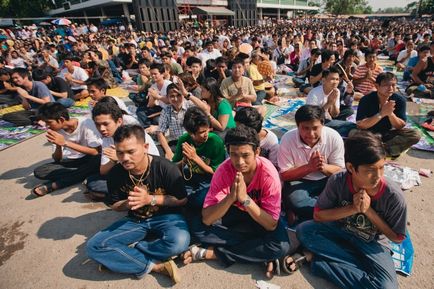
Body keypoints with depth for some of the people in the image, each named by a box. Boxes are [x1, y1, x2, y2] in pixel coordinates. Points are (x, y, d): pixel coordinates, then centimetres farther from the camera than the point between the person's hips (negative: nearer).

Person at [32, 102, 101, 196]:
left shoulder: (86, 123, -19)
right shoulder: (57, 130, -4)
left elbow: (96, 152, -25)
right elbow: (57, 159, 0)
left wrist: (65, 143, -27)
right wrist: (58, 145, -22)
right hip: (69, 163, 4)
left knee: (98, 159, -37)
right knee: (39, 172, -16)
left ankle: (51, 186, -24)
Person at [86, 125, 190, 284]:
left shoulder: (166, 168, -20)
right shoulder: (115, 173, -9)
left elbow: (182, 199, -11)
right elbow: (114, 205, 6)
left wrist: (150, 199, -22)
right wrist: (129, 203, -18)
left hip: (166, 216, -3)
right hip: (135, 220, 4)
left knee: (179, 241, -37)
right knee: (93, 246, -17)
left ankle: (131, 248, -12)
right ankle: (154, 266, -19)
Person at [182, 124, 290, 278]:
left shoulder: (268, 174, -29)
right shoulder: (224, 170, -25)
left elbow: (271, 225, -27)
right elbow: (206, 219, -26)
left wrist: (245, 198, -40)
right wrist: (231, 197, -42)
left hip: (260, 219, -1)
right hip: (234, 213, 2)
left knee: (281, 246, -30)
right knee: (197, 226, -20)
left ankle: (209, 253, -17)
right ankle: (260, 253, -12)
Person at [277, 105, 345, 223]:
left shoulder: (334, 137, -12)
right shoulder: (287, 139, -17)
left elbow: (339, 170, -6)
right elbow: (284, 175, -13)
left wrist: (324, 167, -30)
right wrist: (309, 167, -30)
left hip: (326, 180, 3)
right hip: (299, 181, -2)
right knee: (294, 201, -32)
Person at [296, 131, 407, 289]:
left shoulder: (393, 195, -23)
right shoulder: (338, 181, -22)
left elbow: (397, 237, -9)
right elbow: (318, 215, -13)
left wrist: (369, 211, -24)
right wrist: (352, 209, -26)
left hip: (372, 243, -1)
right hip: (340, 231, 2)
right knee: (304, 230, -24)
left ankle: (318, 259, -15)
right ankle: (363, 265, -13)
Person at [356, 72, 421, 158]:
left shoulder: (400, 100, -7)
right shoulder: (366, 100, -17)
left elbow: (400, 126, -8)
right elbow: (360, 125, -23)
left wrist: (390, 113, -27)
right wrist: (382, 113, -31)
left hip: (388, 133, 4)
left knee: (415, 135, -18)